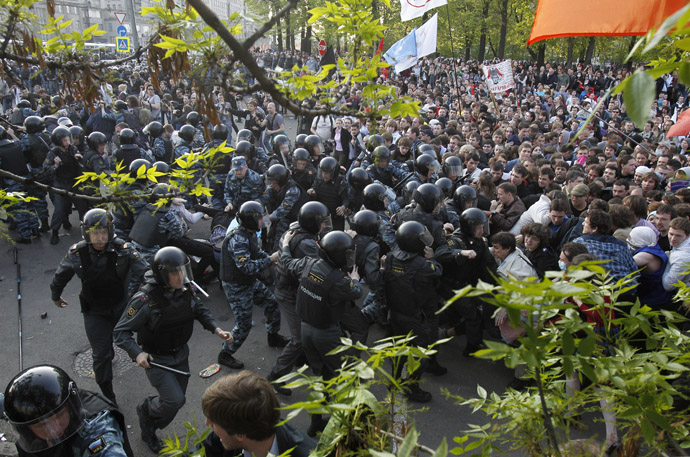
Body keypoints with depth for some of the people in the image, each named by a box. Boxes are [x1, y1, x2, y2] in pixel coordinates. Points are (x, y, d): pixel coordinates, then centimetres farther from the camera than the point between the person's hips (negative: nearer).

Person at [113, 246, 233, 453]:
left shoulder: (185, 289, -12)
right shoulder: (145, 299, -28)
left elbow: (200, 310, 6)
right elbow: (121, 331, -20)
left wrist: (217, 330, -8)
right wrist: (137, 353, -34)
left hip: (180, 354, 6)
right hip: (156, 359, -6)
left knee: (175, 402, 17)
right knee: (175, 400, -15)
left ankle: (150, 432, 46)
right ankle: (147, 410, 20)